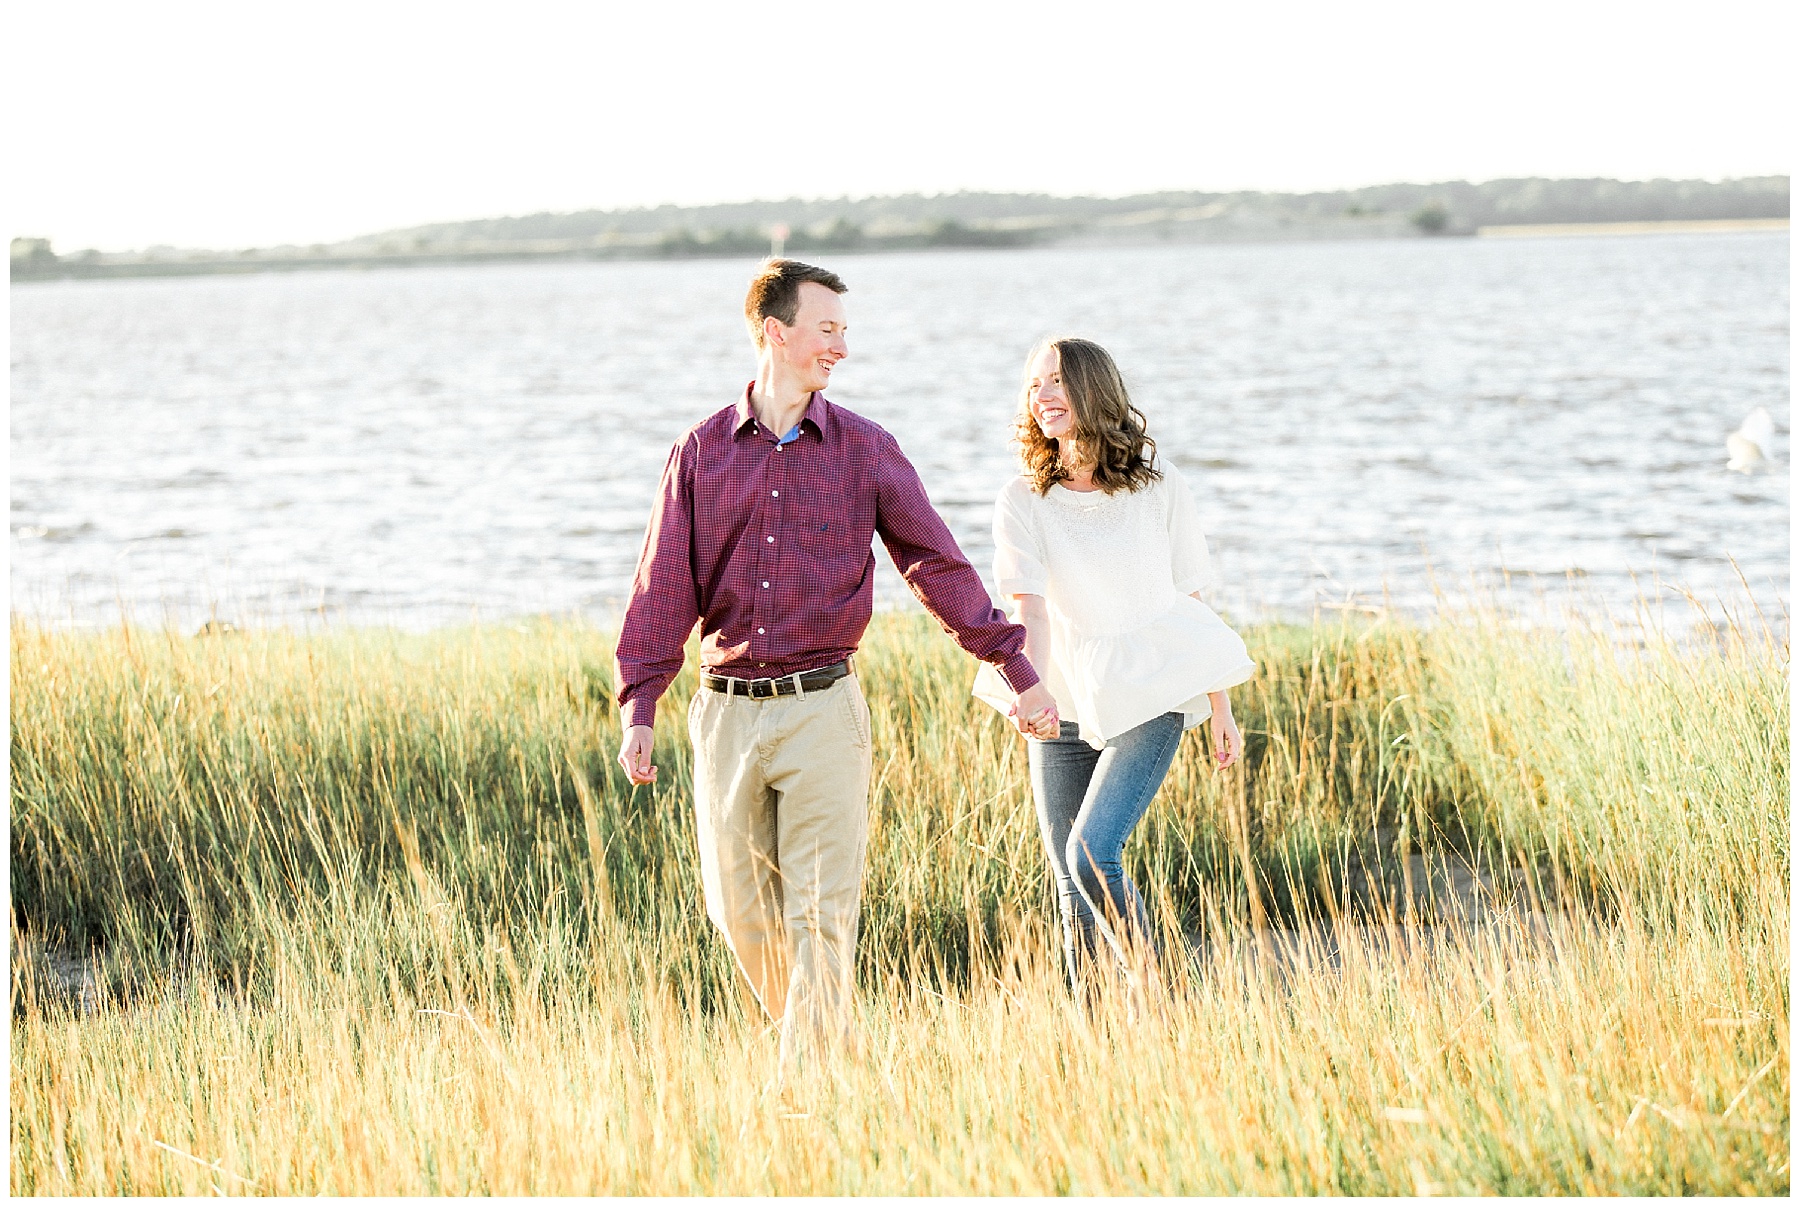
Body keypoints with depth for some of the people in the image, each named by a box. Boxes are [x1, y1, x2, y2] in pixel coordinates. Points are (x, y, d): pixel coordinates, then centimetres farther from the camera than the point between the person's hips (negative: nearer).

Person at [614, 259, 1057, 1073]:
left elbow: (937, 564, 7)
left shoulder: (864, 450, 4)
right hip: (727, 710, 2)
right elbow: (664, 588, 4)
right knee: (742, 913, 7)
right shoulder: (701, 454, 6)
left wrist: (1016, 670, 5)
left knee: (822, 917, -6)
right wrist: (639, 710, -5)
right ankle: (822, 1049, 27)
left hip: (822, 708, -2)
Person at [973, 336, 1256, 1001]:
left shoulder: (1158, 485, -3)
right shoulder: (1023, 500, -4)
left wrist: (1220, 707, 8)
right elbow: (1029, 608, -16)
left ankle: (1154, 990, 3)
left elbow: (1191, 601, 4)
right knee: (1072, 882, 5)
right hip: (1064, 707, 2)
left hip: (1148, 701, -2)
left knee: (1092, 853, -18)